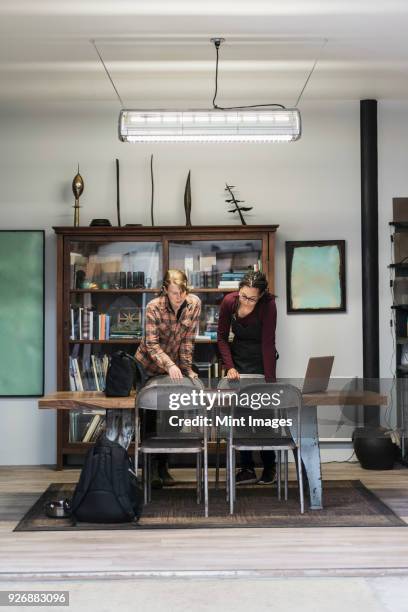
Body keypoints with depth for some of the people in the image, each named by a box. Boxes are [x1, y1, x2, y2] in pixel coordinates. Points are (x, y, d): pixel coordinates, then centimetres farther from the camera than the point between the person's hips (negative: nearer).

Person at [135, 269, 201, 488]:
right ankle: (152, 468, 6)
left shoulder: (194, 303, -15)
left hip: (174, 367, 3)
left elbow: (188, 340, -10)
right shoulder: (154, 307, -23)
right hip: (149, 365, -3)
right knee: (151, 414, -1)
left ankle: (163, 466, 15)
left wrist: (187, 368, -13)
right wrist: (170, 365, -41)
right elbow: (151, 344, -27)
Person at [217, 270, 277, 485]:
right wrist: (230, 366, -15)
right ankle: (247, 468, 7)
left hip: (261, 361, -3)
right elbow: (222, 337, -5)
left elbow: (268, 344, -26)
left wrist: (270, 381, -28)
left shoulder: (268, 305, -24)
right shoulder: (229, 301, -15)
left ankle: (269, 467, 17)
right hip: (238, 359, 3)